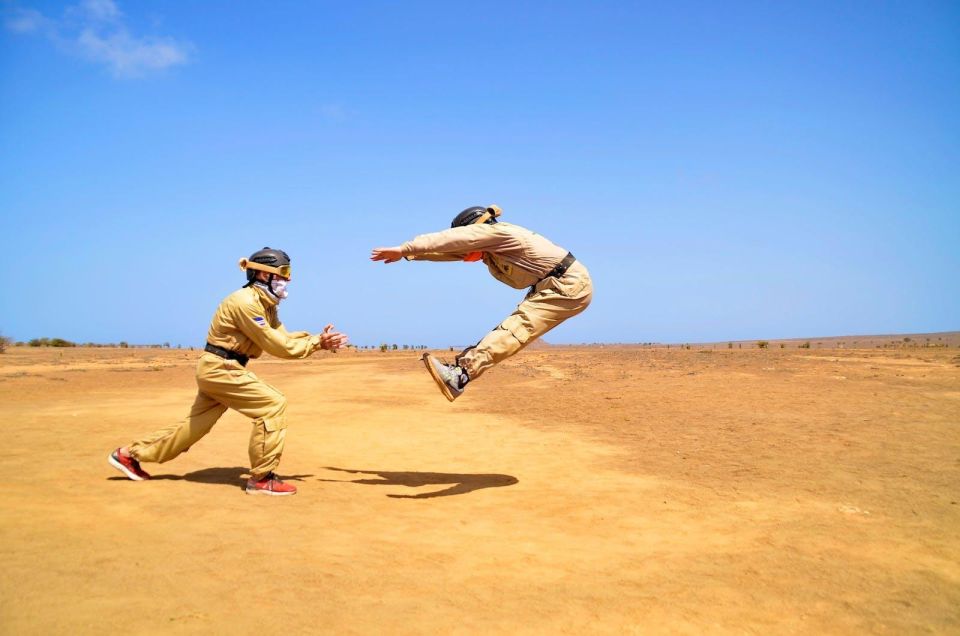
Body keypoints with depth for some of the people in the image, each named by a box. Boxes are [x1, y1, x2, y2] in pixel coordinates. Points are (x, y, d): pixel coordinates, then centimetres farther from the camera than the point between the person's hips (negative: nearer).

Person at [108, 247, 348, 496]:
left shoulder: (265, 304, 11)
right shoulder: (245, 302, -20)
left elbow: (283, 337, 5)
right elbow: (276, 345, -22)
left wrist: (319, 341, -7)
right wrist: (317, 343, -19)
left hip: (218, 368, 10)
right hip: (219, 368, -10)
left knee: (197, 424, 18)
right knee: (274, 405, -16)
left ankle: (129, 453, 32)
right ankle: (261, 478, -9)